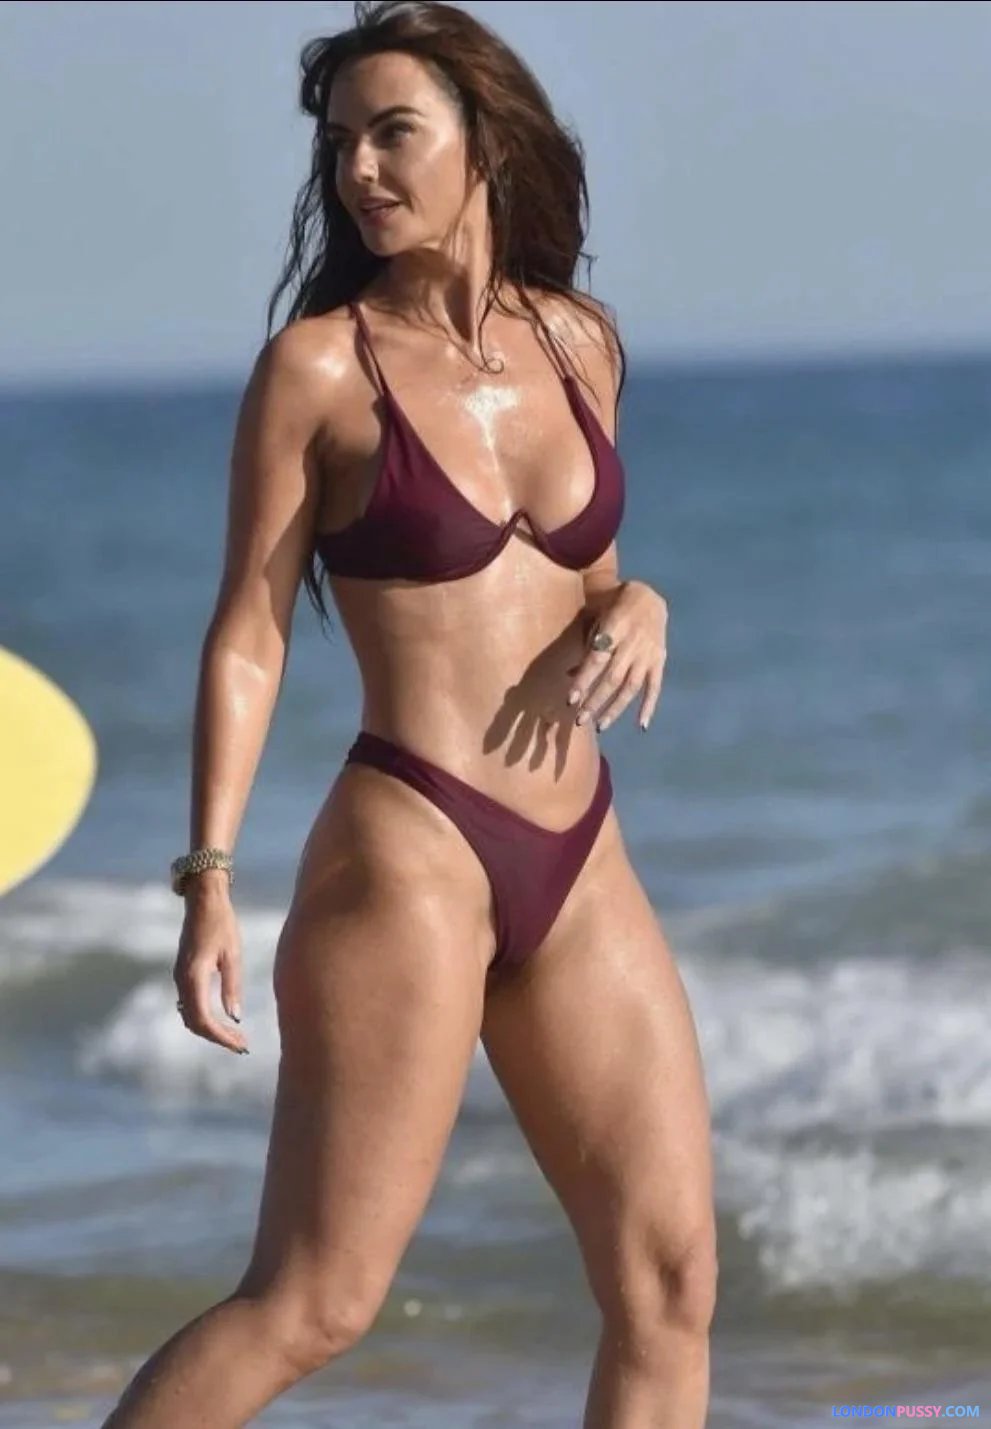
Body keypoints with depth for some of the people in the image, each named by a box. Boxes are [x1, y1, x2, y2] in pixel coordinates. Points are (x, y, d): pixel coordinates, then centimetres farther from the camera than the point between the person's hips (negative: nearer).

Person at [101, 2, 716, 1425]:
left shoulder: (579, 343, 10)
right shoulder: (320, 365, -5)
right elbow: (249, 634, -5)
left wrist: (634, 605, -1)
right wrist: (211, 877, -13)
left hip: (578, 866, 6)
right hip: (406, 852, -6)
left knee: (670, 1280, 3)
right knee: (313, 1300, -8)